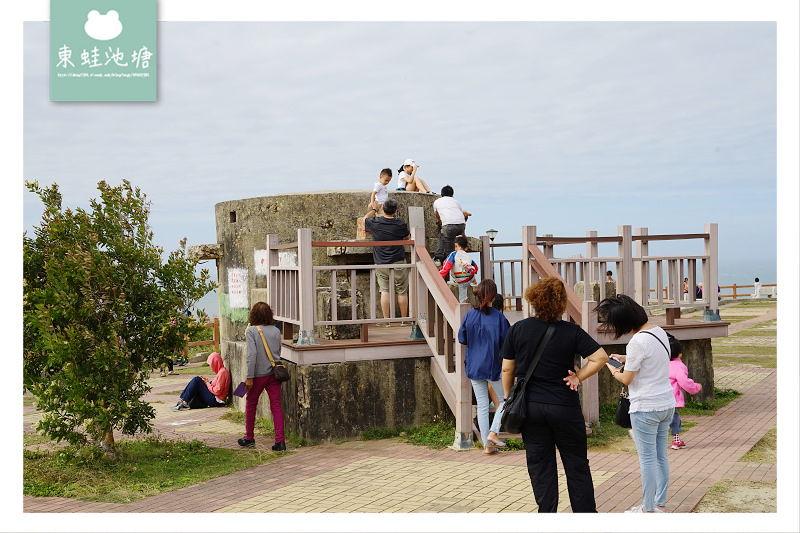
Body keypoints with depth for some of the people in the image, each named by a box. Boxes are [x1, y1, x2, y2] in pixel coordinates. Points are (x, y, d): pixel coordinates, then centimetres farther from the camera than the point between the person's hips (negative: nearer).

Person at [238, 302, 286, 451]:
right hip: (274, 373, 4)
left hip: (259, 374, -4)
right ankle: (280, 441, -3)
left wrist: (249, 377, -14)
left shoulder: (251, 331, -10)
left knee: (251, 405, 15)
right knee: (276, 406, 3)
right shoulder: (276, 331, 5)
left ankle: (249, 438, 26)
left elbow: (252, 354, -16)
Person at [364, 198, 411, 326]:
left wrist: (374, 210, 30)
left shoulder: (375, 223, -7)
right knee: (402, 291, 7)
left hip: (381, 264, 1)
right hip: (398, 263, -1)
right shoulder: (400, 224, -8)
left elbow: (365, 218, 17)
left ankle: (386, 320, 2)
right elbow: (407, 237, 12)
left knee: (385, 291, 4)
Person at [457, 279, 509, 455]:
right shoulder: (498, 317, -12)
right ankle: (493, 432, 0)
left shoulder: (469, 315, -3)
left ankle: (487, 444, 11)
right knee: (504, 400, 15)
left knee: (482, 405, 9)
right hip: (494, 366, -3)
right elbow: (506, 343, -9)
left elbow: (461, 338, 4)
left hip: (474, 366, 3)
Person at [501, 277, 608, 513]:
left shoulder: (517, 330, -3)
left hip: (530, 407, 2)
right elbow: (600, 357, -12)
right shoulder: (572, 332, -7)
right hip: (564, 408, -1)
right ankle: (585, 511, 17)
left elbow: (507, 369, 2)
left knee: (540, 465, 10)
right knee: (576, 464, 12)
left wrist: (509, 399, 13)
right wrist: (578, 377, -3)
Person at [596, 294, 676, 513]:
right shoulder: (659, 331, 4)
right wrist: (627, 359, 14)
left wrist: (612, 370, 6)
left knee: (647, 459, 1)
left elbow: (627, 379, -12)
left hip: (645, 407, -8)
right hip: (667, 404, 8)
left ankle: (648, 509, 10)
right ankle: (660, 504, 25)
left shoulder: (637, 342, -21)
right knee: (661, 456, 15)